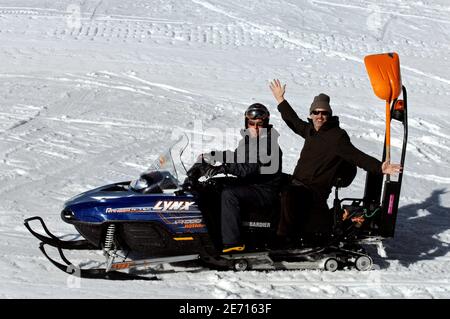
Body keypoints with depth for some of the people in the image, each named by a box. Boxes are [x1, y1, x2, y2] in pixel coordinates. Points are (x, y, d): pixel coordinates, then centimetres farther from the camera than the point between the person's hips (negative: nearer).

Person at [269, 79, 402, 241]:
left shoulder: (336, 136, -9)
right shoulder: (311, 130, 14)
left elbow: (357, 156, -18)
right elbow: (294, 121, 34)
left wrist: (379, 167, -33)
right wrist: (280, 99, 42)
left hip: (315, 190, -9)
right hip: (297, 184, 9)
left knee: (288, 196, -33)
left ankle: (285, 237, -20)